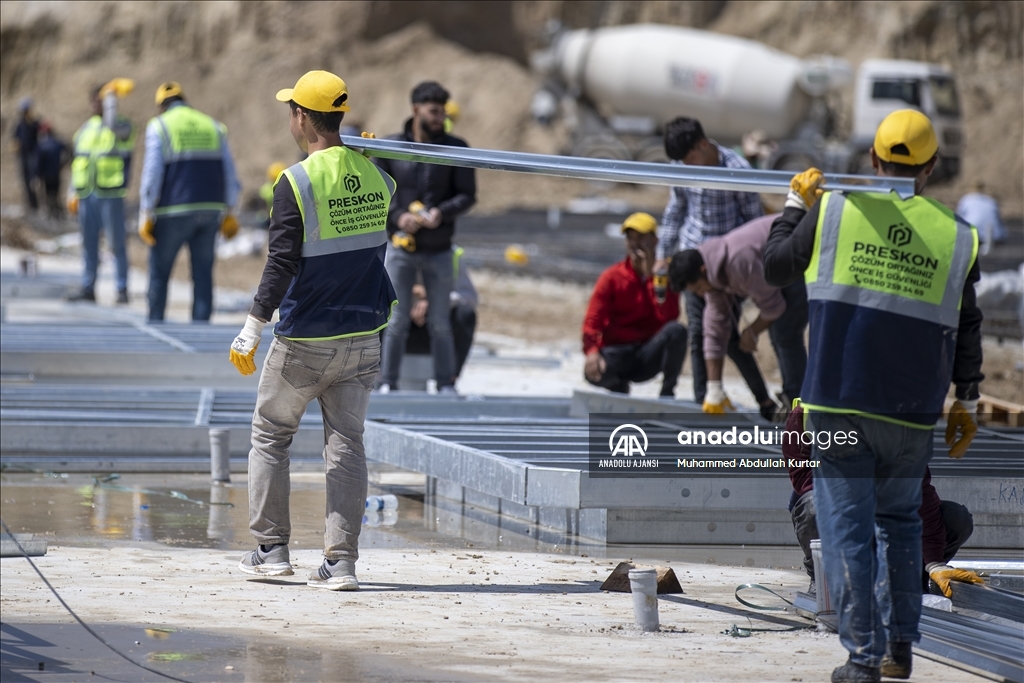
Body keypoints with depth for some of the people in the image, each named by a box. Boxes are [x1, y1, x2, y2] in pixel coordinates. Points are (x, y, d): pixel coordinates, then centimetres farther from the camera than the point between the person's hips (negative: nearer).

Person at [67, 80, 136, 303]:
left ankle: (122, 290, -1)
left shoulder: (122, 126, -1)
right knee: (89, 243, 8)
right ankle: (88, 288, 12)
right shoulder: (85, 129, 16)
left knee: (116, 243, -4)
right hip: (86, 195, 6)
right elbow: (78, 163, 19)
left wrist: (111, 99, -20)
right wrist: (73, 193, 14)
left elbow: (112, 125, -27)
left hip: (110, 195, -6)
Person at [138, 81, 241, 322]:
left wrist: (146, 215, -5)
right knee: (203, 274, 5)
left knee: (159, 273, 5)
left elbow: (152, 173, -7)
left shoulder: (159, 126, -1)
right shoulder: (213, 126, 12)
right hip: (211, 209, 4)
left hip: (174, 212, -4)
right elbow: (230, 173, 11)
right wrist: (229, 212, 17)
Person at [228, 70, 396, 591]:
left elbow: (282, 264, -18)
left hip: (304, 342, -4)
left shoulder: (296, 183, -15)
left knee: (270, 434, 13)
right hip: (363, 335, 4)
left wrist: (253, 327, -14)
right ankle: (341, 561, 0)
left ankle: (271, 549, 14)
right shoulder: (374, 176, 2)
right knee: (346, 444, 6)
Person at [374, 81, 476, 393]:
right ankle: (387, 383, 9)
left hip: (438, 250, 1)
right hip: (400, 247, 0)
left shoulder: (456, 149, -1)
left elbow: (467, 194, 0)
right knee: (396, 321, 2)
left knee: (440, 323, 6)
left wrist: (443, 212, -18)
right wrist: (396, 216, -14)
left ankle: (446, 384, 13)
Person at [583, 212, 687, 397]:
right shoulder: (612, 277, 0)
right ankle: (619, 387, 4)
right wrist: (592, 352, -30)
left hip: (649, 355, 1)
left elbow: (668, 318, -16)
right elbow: (592, 321, -10)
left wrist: (652, 276, -19)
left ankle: (667, 394, -16)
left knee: (677, 330, -30)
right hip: (617, 352, 0)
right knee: (593, 372, -35)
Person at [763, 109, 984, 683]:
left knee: (848, 527, 1)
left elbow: (776, 268, 8)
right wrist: (967, 404, 19)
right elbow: (966, 331, 8)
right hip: (912, 408, 2)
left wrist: (797, 204, 22)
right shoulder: (957, 237, 2)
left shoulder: (834, 211, -4)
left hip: (838, 402, -2)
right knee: (900, 521, 19)